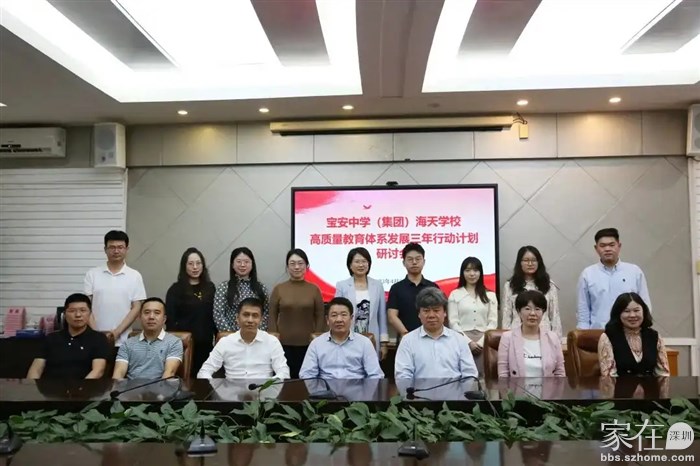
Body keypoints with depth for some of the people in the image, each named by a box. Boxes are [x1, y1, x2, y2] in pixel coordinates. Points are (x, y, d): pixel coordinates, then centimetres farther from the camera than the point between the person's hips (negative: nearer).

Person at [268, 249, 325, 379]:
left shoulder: (314, 289, 3)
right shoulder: (278, 289, 2)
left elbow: (320, 317, 4)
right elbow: (272, 317, 3)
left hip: (308, 344, 0)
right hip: (284, 343, 0)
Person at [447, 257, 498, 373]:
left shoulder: (490, 295, 11)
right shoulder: (455, 295, 6)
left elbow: (493, 321, 5)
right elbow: (453, 322, 0)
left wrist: (482, 341, -8)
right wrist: (469, 342, -9)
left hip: (484, 342, 1)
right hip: (463, 341, -1)